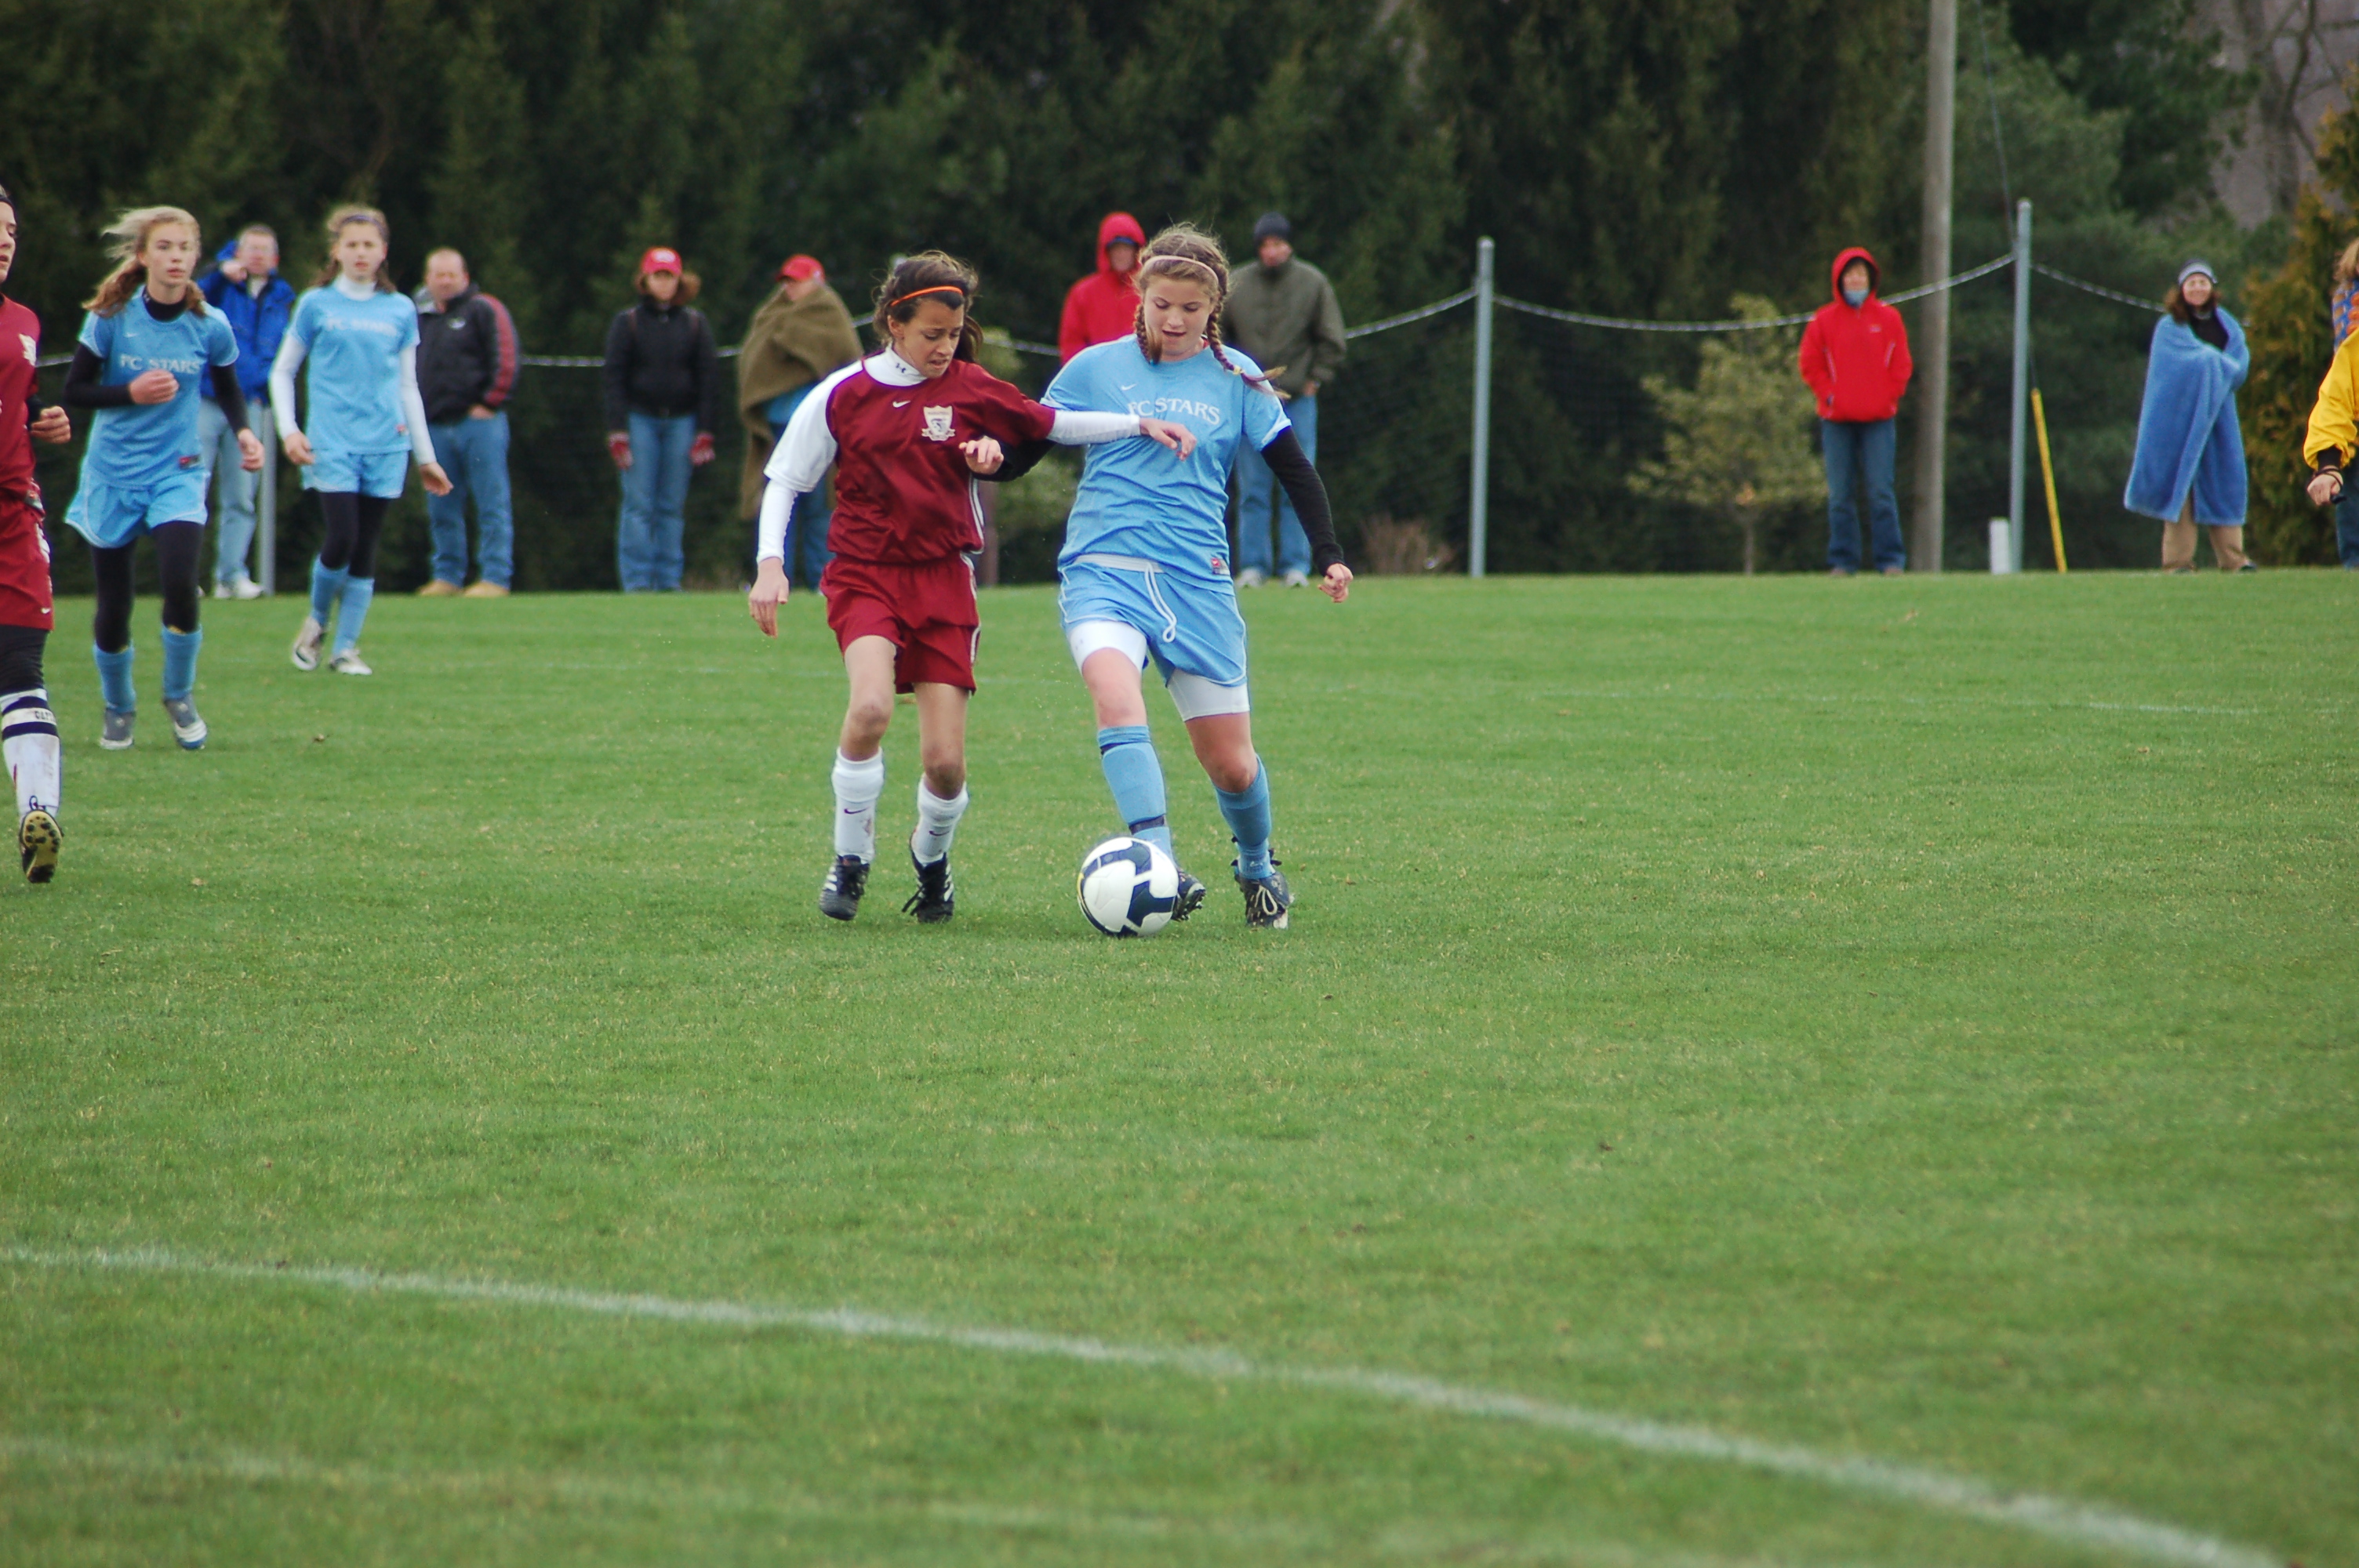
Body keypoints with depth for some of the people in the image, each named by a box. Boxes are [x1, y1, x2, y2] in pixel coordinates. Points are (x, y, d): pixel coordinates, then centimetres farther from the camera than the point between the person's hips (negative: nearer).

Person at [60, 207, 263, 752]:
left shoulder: (210, 327, -4)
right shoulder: (110, 318, -9)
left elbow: (228, 389, 14)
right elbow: (75, 390, -5)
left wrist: (244, 432, -4)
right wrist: (131, 392, -20)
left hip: (177, 474, 0)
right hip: (113, 476, 0)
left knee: (180, 582, -21)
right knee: (113, 608, 3)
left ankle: (179, 696, 5)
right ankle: (118, 708, 31)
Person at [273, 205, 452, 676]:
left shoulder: (400, 311, 10)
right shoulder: (317, 304, 4)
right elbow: (282, 372, 9)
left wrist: (426, 456, 16)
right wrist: (289, 430, -4)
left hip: (385, 444, 2)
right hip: (333, 443, -2)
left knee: (366, 549, 1)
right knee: (341, 539, -13)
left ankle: (346, 648, 9)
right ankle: (316, 623, 13)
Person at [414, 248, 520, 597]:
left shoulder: (484, 310, 1)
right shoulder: (419, 317, 18)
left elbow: (505, 360, -6)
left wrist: (488, 403, -10)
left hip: (478, 421, -6)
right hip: (434, 426, 6)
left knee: (491, 504, -5)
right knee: (442, 510, 8)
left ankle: (495, 577, -5)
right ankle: (448, 575, 15)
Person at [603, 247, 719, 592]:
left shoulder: (694, 324, 9)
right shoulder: (627, 323, 4)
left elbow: (708, 377, 9)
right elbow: (615, 379, 2)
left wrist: (704, 431, 1)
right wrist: (617, 431, -6)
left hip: (681, 421, 2)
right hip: (640, 419, -2)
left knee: (673, 507, 1)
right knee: (639, 504, -7)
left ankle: (669, 578, 5)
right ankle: (637, 580, -5)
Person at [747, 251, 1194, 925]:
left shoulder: (968, 389, 3)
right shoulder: (843, 395, -1)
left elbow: (1050, 424, 12)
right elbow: (784, 479, 6)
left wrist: (1141, 425, 6)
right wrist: (769, 564, -4)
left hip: (943, 579, 2)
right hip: (865, 573, -2)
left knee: (945, 760, -4)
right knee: (871, 706, -29)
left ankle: (932, 856, 30)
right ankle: (851, 859, -7)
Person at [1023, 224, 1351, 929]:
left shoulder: (1236, 379, 6)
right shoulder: (1095, 369, 4)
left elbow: (1294, 469, 11)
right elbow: (1024, 450, 7)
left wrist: (1327, 554, 0)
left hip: (1197, 580, 1)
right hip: (1104, 572, -1)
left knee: (1231, 764, 5)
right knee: (1117, 697, -31)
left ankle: (1257, 868, 35)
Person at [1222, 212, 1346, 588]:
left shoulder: (1313, 283, 2)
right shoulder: (1237, 285, 2)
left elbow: (1331, 341, 8)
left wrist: (1314, 380, 1)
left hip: (1298, 400, 0)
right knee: (1252, 490, 0)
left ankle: (1296, 566, 3)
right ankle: (1252, 566, 4)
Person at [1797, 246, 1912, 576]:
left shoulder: (1888, 318, 6)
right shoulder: (1824, 320, 5)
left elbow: (1901, 365, 8)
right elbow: (1810, 363, 7)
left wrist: (1886, 397, -1)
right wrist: (1829, 395, -3)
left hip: (1878, 419, -1)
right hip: (1837, 420, 1)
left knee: (1881, 492, -6)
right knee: (1840, 495, 1)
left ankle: (1891, 559, -3)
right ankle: (1843, 560, 6)